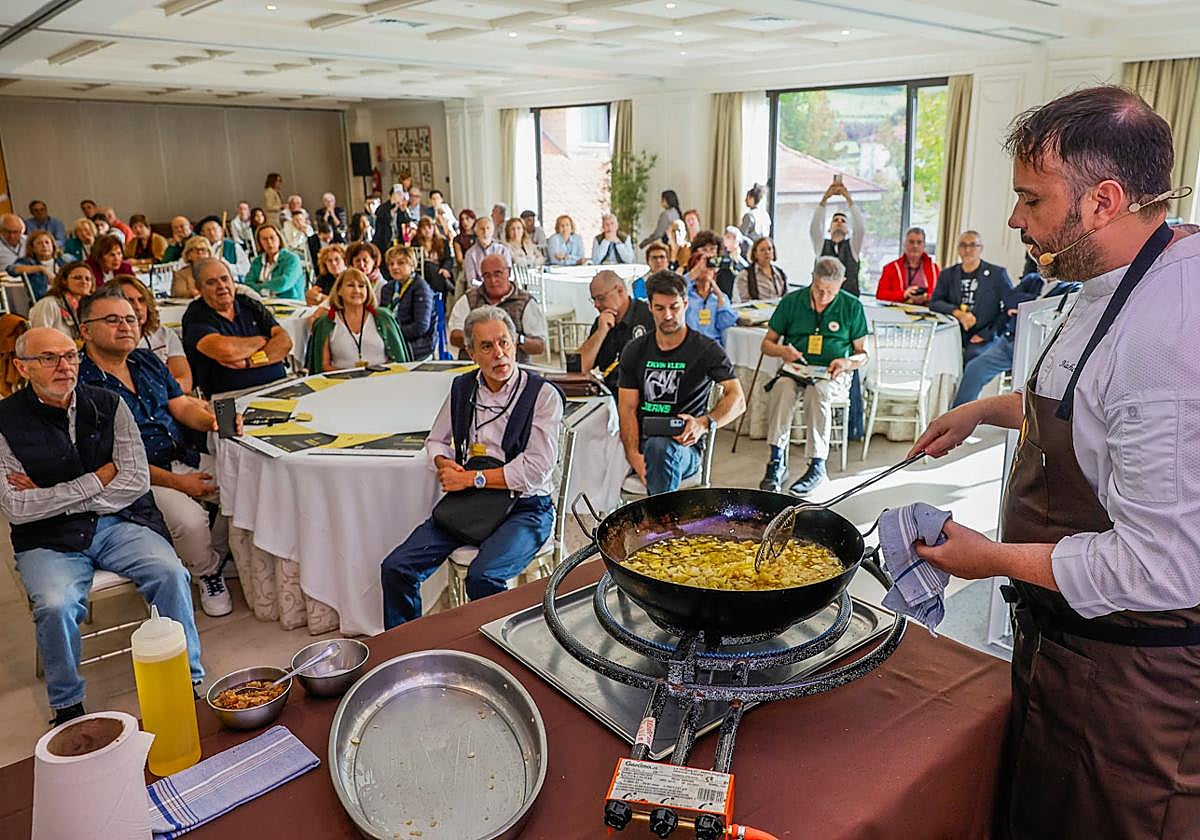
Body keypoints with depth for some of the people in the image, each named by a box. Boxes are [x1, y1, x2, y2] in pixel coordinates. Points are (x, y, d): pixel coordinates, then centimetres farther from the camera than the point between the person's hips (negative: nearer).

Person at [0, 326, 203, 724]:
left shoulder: (108, 405, 4)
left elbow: (137, 481, -3)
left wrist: (52, 498, -7)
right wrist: (97, 480, -8)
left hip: (118, 523, 2)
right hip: (49, 539, -1)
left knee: (171, 573, -24)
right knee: (56, 606, -28)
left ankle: (187, 685, -7)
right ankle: (67, 707, -1)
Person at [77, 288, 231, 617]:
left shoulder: (148, 361, 12)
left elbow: (182, 406, 11)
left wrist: (214, 421, -14)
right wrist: (176, 482, -19)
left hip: (186, 459, 7)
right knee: (191, 520, -31)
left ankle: (218, 556, 12)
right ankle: (207, 575, 1)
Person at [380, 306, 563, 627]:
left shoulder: (544, 395, -7)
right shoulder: (462, 387, 11)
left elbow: (535, 470, -14)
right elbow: (435, 441, 22)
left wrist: (470, 478, -12)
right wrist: (444, 463, -2)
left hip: (524, 507, -5)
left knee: (482, 578, -32)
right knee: (395, 568, -9)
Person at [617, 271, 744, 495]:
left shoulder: (707, 350, 2)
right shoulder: (635, 350, 13)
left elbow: (737, 400, -9)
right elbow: (627, 408, 5)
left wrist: (703, 424, -30)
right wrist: (634, 455, -13)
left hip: (684, 447, -3)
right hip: (640, 442, 3)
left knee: (660, 447, -38)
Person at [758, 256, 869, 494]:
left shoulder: (852, 307, 4)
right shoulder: (791, 301, 5)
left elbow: (862, 354, 9)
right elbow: (767, 344, 10)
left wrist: (847, 362, -13)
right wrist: (782, 351, -12)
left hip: (833, 376, -1)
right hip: (795, 370, 1)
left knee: (818, 391, -36)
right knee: (782, 388, -34)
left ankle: (818, 466, -31)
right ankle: (777, 461, -31)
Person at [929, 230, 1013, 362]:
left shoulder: (997, 274, 6)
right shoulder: (948, 274, 16)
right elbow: (934, 302, 5)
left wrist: (987, 334, -9)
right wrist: (958, 313, -14)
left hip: (983, 340, -3)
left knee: (971, 356, -34)